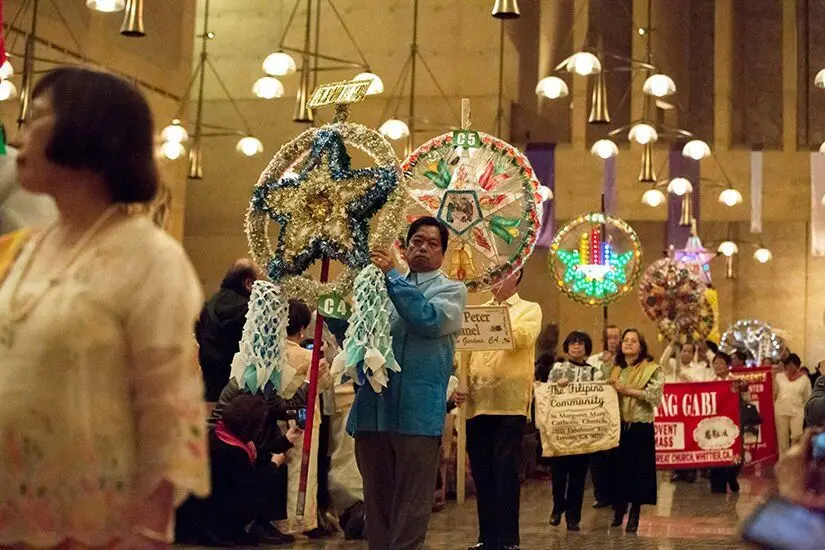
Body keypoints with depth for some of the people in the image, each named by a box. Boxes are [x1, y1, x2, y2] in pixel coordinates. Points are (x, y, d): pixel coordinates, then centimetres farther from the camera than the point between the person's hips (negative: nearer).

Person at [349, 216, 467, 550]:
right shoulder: (383, 287, 20)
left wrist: (392, 275, -13)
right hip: (373, 407, 5)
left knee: (410, 505, -2)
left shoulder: (451, 290, 7)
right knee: (376, 498, 11)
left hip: (417, 412, -4)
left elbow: (430, 320, -14)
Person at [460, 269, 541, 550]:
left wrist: (501, 307, -9)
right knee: (481, 472, 6)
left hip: (510, 402, -5)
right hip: (477, 402, 5)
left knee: (505, 471, -5)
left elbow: (520, 339, -13)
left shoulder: (530, 309, 8)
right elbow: (465, 349, 13)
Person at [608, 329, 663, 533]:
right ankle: (618, 508, 20)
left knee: (638, 469, -1)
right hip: (617, 424, 3)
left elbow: (654, 395, -11)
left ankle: (634, 516, 9)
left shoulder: (652, 369, 2)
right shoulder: (614, 369, 15)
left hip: (640, 426, -3)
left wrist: (628, 390, -15)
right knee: (617, 466, 3)